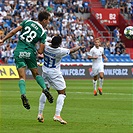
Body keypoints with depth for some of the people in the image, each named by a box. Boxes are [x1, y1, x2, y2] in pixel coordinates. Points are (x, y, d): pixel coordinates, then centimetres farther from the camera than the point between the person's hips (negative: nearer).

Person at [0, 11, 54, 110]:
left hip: (19, 52, 0)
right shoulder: (43, 32, 1)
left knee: (22, 76, -4)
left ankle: (23, 94, -25)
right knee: (36, 74, 19)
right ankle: (45, 89, 0)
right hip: (30, 52, 0)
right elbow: (40, 51, -5)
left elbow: (13, 32, -1)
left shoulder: (27, 22, 4)